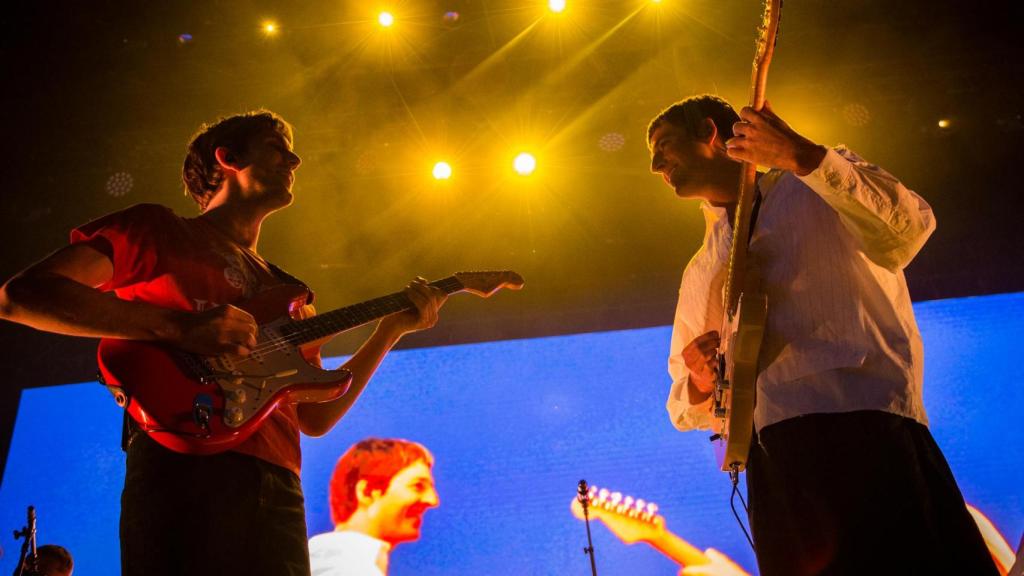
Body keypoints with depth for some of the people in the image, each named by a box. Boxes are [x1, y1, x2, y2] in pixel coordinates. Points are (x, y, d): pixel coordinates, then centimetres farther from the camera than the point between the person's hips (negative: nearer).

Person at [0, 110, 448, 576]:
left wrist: (392, 327, 11)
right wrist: (178, 327, -15)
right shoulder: (156, 229, 8)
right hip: (179, 472, -5)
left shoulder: (285, 289, 23)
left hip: (276, 488, 6)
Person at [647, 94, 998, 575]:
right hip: (771, 459, 5)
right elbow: (683, 405, 26)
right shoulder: (698, 274, 25)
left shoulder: (820, 184, 12)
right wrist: (700, 383, 3)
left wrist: (800, 156, -18)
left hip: (864, 429, -4)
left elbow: (908, 230, -10)